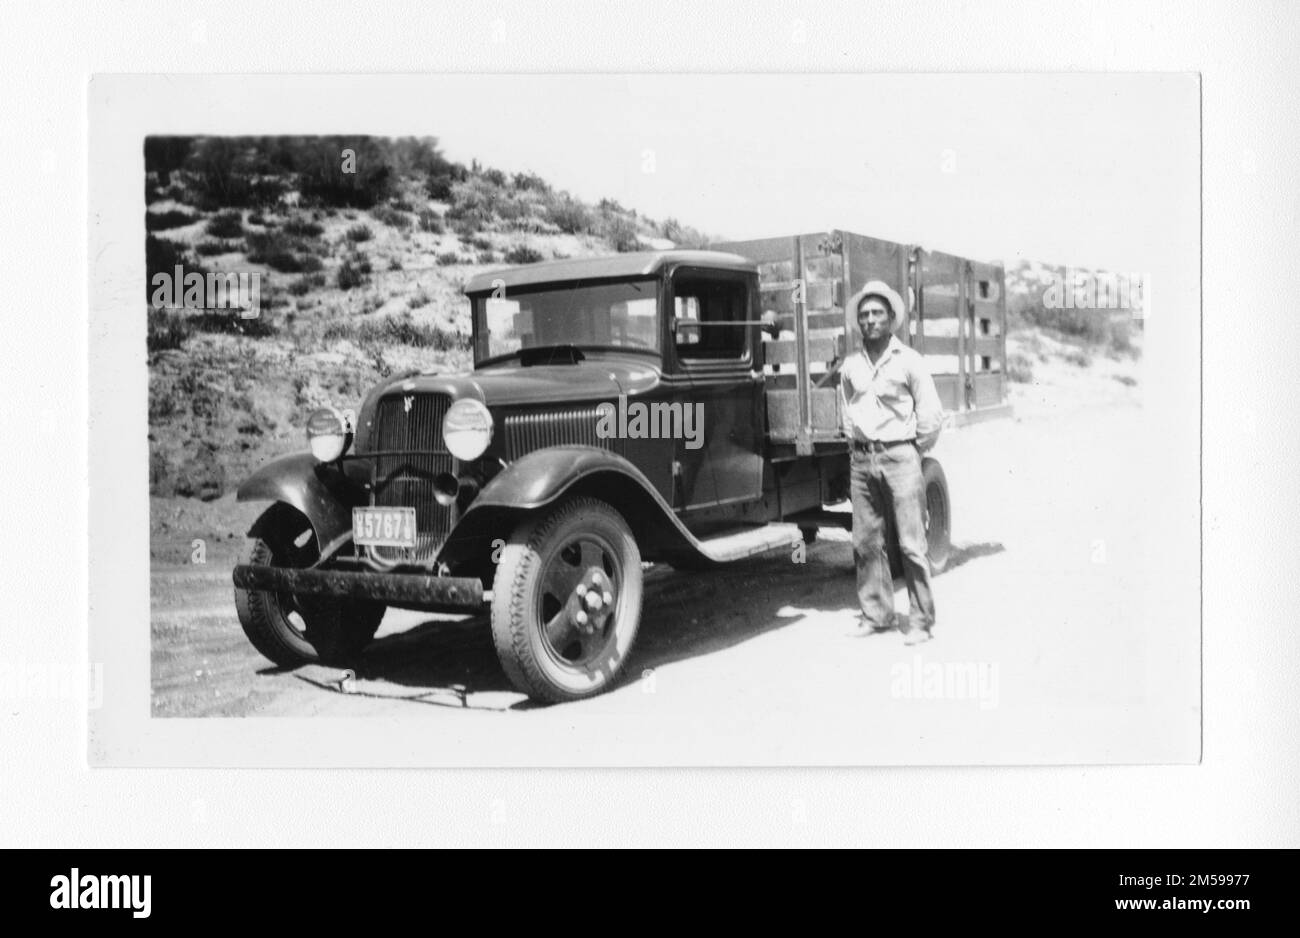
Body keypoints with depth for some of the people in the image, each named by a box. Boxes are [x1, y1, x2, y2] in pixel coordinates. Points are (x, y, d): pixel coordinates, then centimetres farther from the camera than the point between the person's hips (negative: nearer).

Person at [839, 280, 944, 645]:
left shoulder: (908, 360, -2)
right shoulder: (850, 365, 10)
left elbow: (931, 414, 0)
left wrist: (912, 451, 4)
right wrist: (858, 444, 14)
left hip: (899, 456, -4)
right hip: (862, 459, 4)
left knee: (911, 543, -5)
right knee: (866, 542, 6)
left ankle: (921, 621, 0)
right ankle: (876, 614, 16)